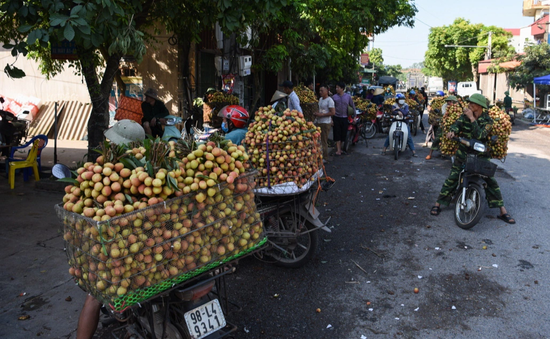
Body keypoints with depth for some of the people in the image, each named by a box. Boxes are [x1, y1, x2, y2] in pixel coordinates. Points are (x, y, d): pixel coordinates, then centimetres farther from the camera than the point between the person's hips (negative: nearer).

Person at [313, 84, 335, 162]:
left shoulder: (329, 100, -12)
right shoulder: (320, 99, 14)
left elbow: (332, 112, -17)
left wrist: (321, 115, -18)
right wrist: (316, 113, 5)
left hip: (325, 123, -8)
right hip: (318, 122, 9)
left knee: (324, 141, -3)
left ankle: (325, 157, 7)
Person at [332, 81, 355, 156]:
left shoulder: (348, 96, 2)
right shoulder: (334, 97, -1)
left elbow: (353, 106, 10)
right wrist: (331, 119, -5)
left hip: (344, 118, 2)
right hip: (336, 118, -2)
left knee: (343, 134, 8)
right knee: (337, 134, -3)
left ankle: (340, 149, 22)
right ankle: (338, 150, 2)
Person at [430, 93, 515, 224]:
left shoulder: (487, 120, -6)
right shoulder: (465, 115, 4)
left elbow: (480, 135, -21)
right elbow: (457, 124, -12)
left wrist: (472, 118, -22)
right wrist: (452, 131, -34)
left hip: (481, 154, -1)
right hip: (463, 153, 1)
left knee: (490, 181, -4)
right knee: (452, 178, -5)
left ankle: (503, 212, 4)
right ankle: (437, 204, 1)